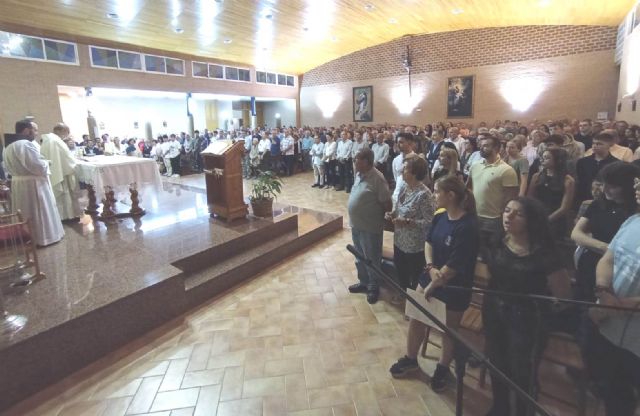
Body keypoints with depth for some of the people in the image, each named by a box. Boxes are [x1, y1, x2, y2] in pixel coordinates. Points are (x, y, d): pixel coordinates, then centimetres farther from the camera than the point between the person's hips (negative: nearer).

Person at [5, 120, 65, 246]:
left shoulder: (8, 146, 12)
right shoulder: (25, 144, -21)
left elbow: (8, 167, 20)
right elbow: (39, 166, -24)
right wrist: (45, 163, -4)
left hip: (18, 182, 9)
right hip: (33, 184, -9)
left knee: (27, 211, 18)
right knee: (40, 211, 1)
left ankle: (29, 237, 28)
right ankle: (45, 237, 10)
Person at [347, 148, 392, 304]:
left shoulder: (377, 178, -21)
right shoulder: (359, 175, 5)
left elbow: (387, 203, -17)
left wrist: (379, 215, -1)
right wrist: (355, 220, 13)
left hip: (370, 227, -8)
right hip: (356, 224, 8)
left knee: (371, 259, 9)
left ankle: (373, 287, 27)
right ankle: (363, 282, 40)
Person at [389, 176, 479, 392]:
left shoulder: (467, 227, -26)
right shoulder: (439, 217, -3)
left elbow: (454, 266, -24)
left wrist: (434, 285, -14)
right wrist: (431, 267, -14)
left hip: (454, 286, -6)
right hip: (431, 276, 7)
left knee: (448, 329, 16)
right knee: (415, 316, 15)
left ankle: (443, 368, 42)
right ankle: (410, 359, 38)